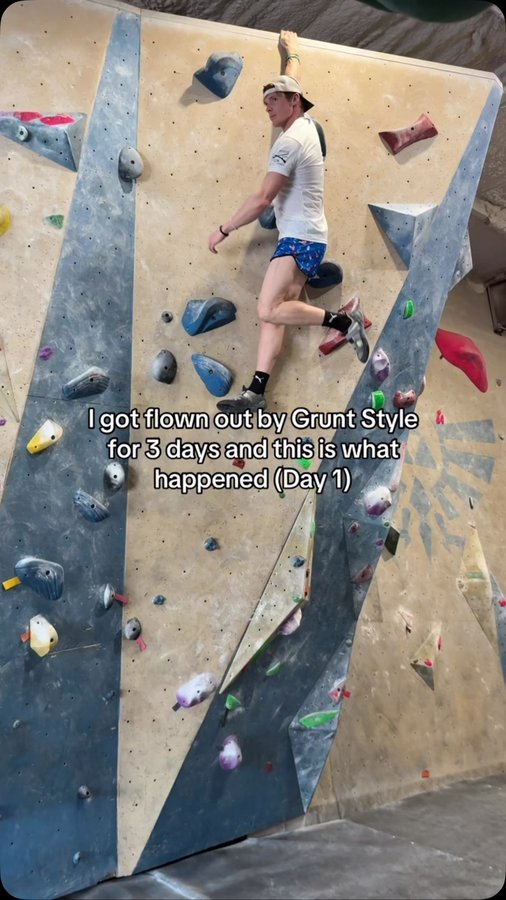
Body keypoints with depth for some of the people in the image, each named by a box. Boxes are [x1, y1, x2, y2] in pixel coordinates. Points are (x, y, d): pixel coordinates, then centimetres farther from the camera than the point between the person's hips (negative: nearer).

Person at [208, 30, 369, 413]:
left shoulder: (289, 141, -11)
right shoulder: (305, 124, 16)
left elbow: (263, 199, -17)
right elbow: (291, 83, 38)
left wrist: (224, 230, -10)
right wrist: (292, 52, 53)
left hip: (301, 238, -10)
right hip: (304, 238, 10)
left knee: (269, 309, -21)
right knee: (274, 312, 1)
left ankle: (344, 321, -12)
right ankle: (256, 391, -3)